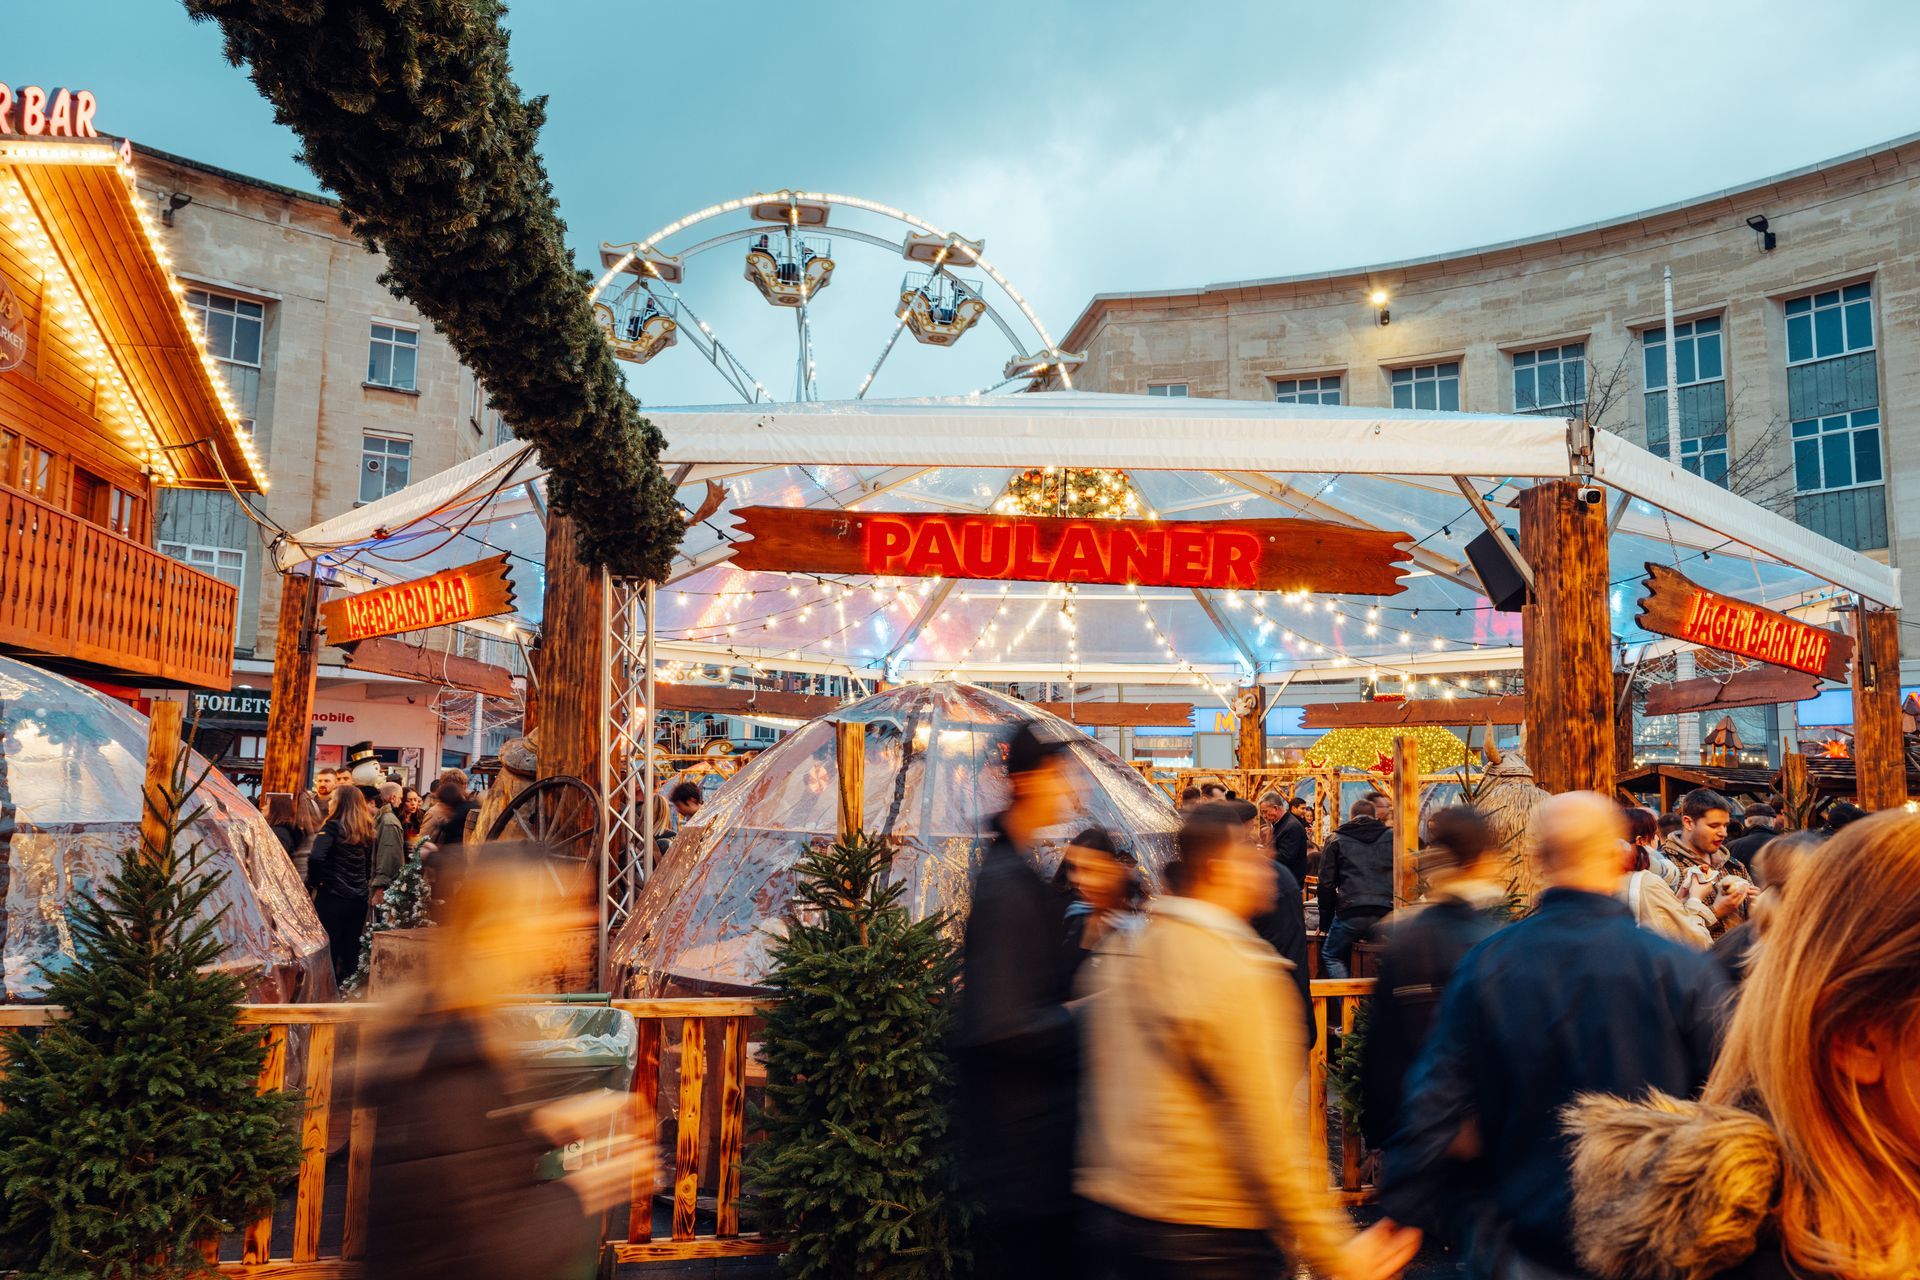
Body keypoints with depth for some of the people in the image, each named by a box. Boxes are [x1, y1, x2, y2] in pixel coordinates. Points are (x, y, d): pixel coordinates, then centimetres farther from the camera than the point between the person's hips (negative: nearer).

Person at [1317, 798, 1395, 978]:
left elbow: (1326, 884, 8)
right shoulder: (1391, 837, 15)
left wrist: (1325, 922, 13)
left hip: (1351, 913, -2)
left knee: (1330, 955, 12)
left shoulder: (1337, 840, 11)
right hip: (1387, 912, 2)